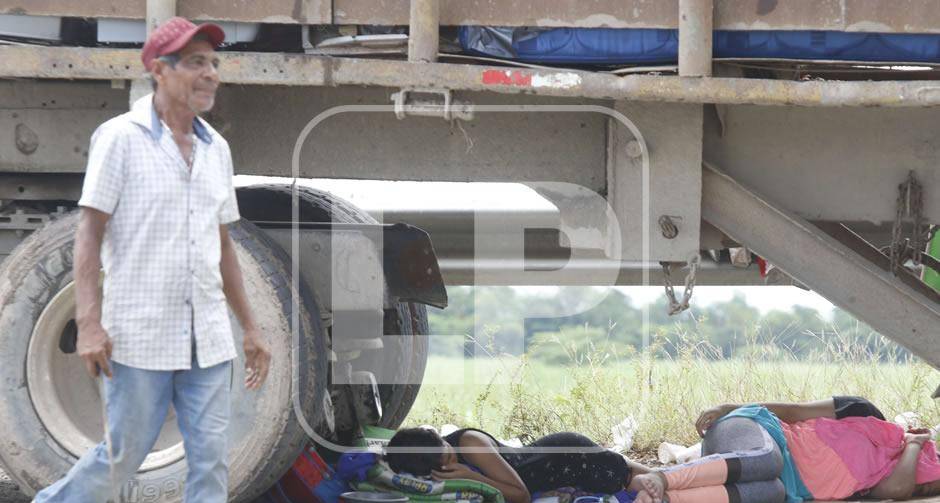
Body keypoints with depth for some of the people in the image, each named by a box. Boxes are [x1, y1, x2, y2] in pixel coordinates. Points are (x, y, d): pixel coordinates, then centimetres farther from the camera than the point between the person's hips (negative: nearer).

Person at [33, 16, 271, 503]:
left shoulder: (216, 148, 11)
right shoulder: (121, 137, -6)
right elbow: (89, 232, -9)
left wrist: (250, 328, 16)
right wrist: (89, 323, -18)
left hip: (207, 336, 5)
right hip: (140, 334, -5)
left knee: (210, 462, 1)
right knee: (122, 456, 3)